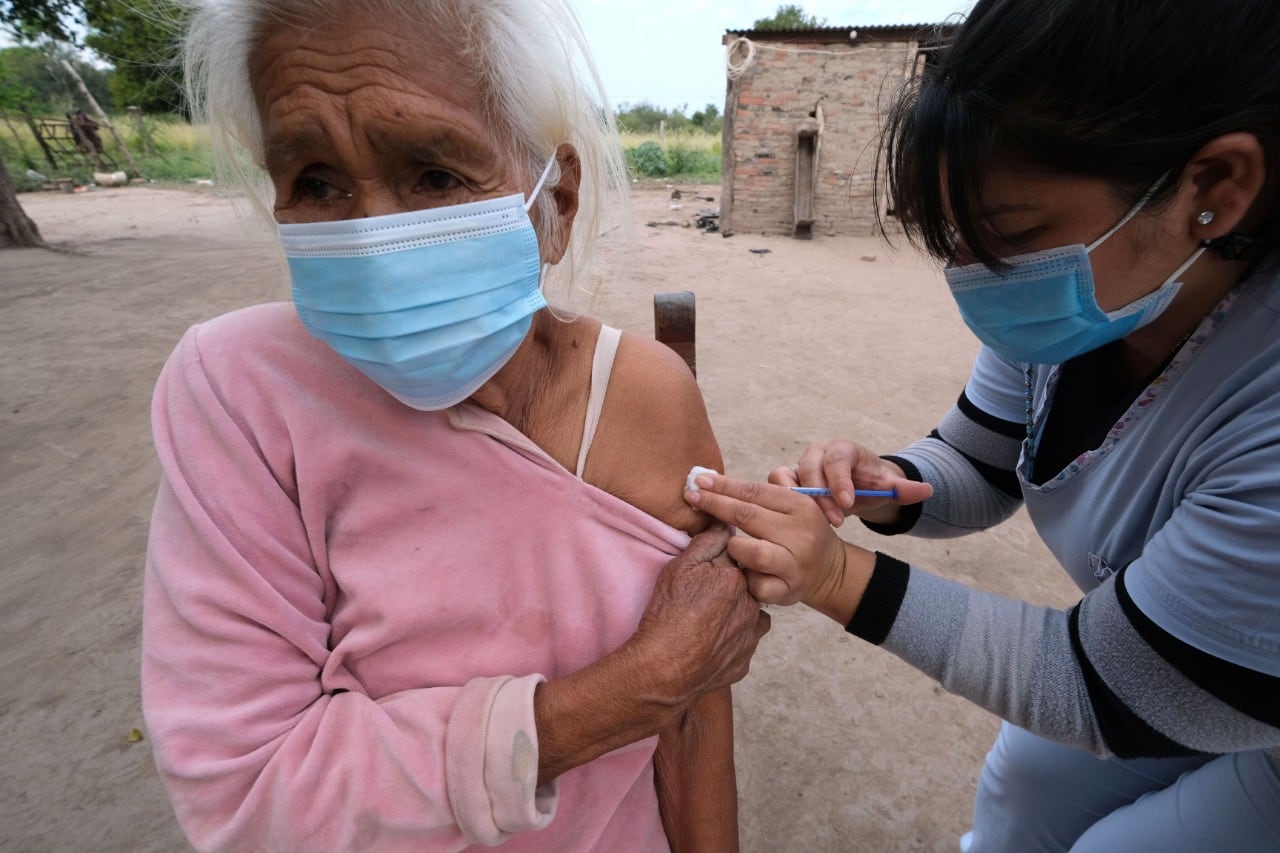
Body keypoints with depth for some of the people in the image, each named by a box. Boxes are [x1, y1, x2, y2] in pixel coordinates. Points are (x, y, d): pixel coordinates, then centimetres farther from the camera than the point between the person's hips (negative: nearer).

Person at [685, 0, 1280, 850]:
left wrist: (843, 578, -37)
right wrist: (882, 486, -30)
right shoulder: (1085, 297, -19)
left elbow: (1105, 696, -28)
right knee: (1023, 784, 18)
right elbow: (979, 469, -8)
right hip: (1177, 657, 5)